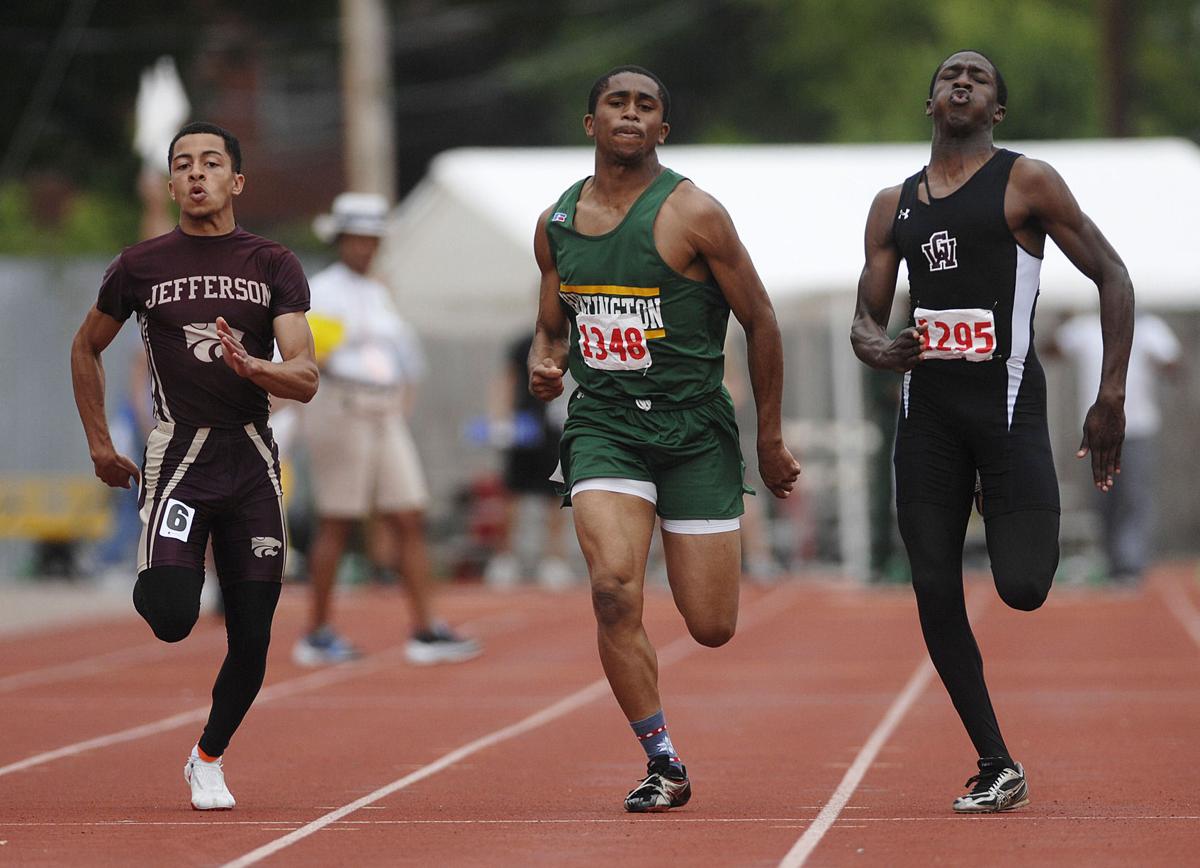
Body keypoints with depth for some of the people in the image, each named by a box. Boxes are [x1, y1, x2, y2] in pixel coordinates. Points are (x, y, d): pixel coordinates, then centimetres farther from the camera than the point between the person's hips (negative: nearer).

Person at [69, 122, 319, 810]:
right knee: (172, 618, -22)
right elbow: (87, 348, 19)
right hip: (179, 456, -2)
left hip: (252, 462, 2)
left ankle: (209, 757, 27)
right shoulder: (141, 266, 3)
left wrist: (250, 366, -24)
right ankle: (156, 585, 16)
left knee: (252, 641, 2)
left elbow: (306, 379, -4)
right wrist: (99, 441, 14)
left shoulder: (275, 266, 4)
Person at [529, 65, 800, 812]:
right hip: (603, 422, 2)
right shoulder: (556, 224, 6)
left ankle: (731, 550, 39)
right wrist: (544, 366, -4)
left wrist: (771, 440, 2)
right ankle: (666, 767, -7)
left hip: (694, 425, -2)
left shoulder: (691, 214, -8)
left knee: (712, 627, 0)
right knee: (614, 593, -21)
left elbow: (761, 323, -1)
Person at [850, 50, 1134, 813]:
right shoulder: (895, 206, 15)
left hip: (1008, 399, -5)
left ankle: (1036, 523, 24)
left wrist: (1112, 398, -8)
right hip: (928, 405, 5)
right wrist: (877, 345, -9)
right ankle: (998, 769, 8)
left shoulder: (1026, 183, 0)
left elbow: (1112, 276, 0)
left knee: (1023, 587, -15)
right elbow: (866, 318, 17)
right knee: (935, 596, -2)